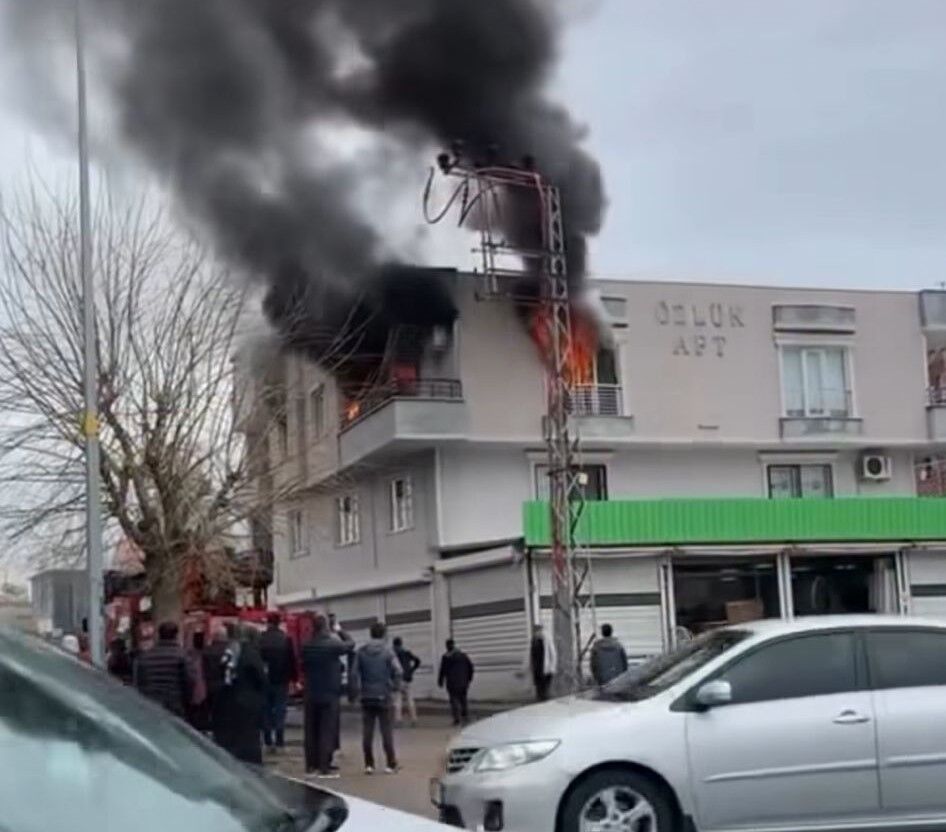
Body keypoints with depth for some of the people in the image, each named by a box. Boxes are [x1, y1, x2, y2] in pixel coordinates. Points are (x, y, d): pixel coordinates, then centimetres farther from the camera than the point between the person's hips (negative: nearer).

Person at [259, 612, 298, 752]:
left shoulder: (260, 640, -5)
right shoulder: (285, 639, -7)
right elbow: (292, 660, -5)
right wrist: (294, 678, 2)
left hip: (264, 681, 1)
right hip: (281, 680, -1)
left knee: (266, 710, 9)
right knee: (280, 709, 3)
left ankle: (268, 741, 7)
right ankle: (279, 741, -3)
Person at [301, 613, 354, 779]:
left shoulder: (306, 647, 1)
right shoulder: (333, 645, -14)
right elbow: (350, 644, 3)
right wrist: (340, 632, 17)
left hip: (311, 695, 5)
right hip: (330, 695, -5)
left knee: (311, 731, 10)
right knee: (327, 731, -2)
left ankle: (311, 766, 13)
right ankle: (325, 768, -4)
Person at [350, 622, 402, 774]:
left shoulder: (361, 651, 1)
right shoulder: (387, 651, -6)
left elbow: (354, 673, -3)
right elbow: (397, 671, -15)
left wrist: (356, 690, 7)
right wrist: (395, 687, -1)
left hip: (366, 697, 2)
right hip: (383, 696, -2)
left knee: (367, 732, 6)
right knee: (387, 731, 3)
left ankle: (369, 764, 5)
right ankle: (391, 764, 3)